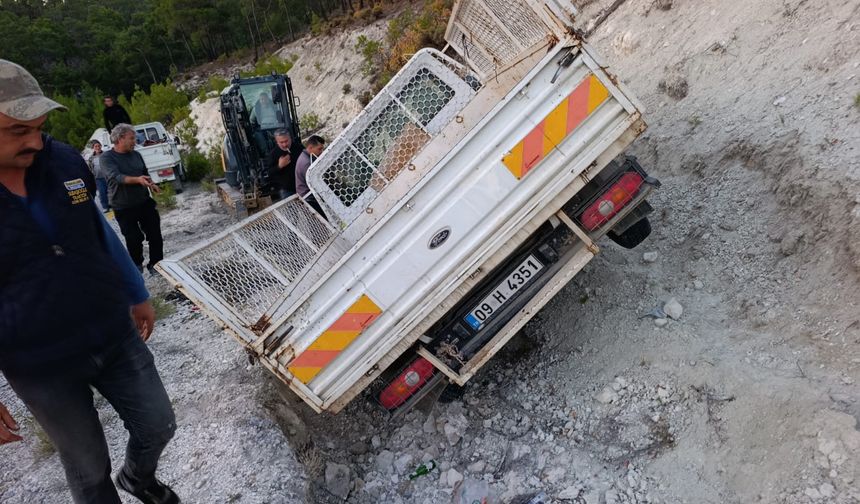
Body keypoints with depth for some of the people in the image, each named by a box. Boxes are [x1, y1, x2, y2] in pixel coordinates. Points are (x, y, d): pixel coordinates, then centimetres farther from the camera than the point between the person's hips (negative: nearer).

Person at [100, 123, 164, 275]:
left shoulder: (136, 154, 7)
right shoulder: (107, 158, -10)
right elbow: (116, 177, -26)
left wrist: (151, 184, -3)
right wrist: (137, 180, -42)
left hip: (145, 203, 4)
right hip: (124, 208, -4)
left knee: (155, 235, 2)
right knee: (134, 239, 2)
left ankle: (155, 264, 16)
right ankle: (137, 265, 24)